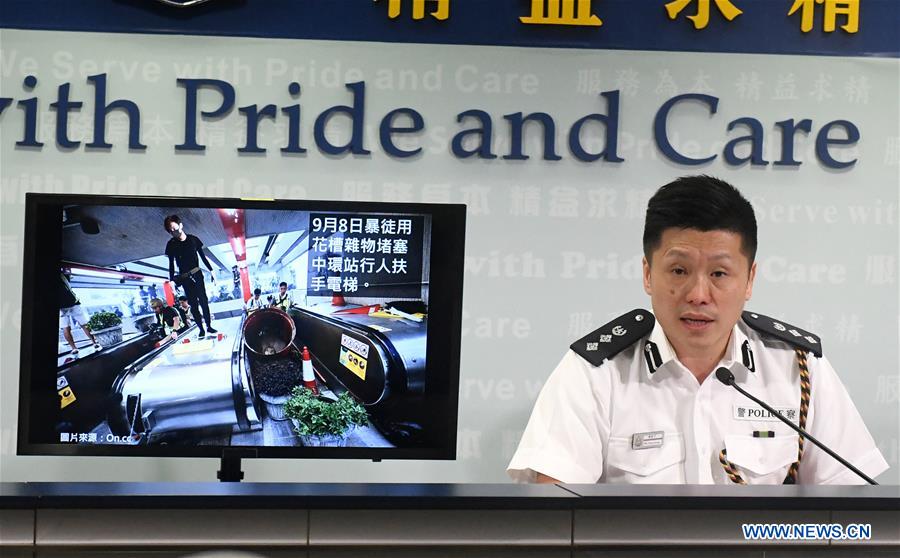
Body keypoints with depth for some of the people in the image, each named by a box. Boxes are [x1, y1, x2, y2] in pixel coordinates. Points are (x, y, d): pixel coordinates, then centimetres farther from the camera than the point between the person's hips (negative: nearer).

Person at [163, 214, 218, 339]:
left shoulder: (193, 239, -2)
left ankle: (209, 326, 7)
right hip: (184, 278, -1)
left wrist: (211, 270, 4)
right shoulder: (171, 244, -5)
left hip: (197, 274, 1)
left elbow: (202, 256, 6)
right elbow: (171, 264, -1)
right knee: (193, 304, -1)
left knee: (203, 300, 0)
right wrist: (172, 280, -6)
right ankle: (201, 329, 3)